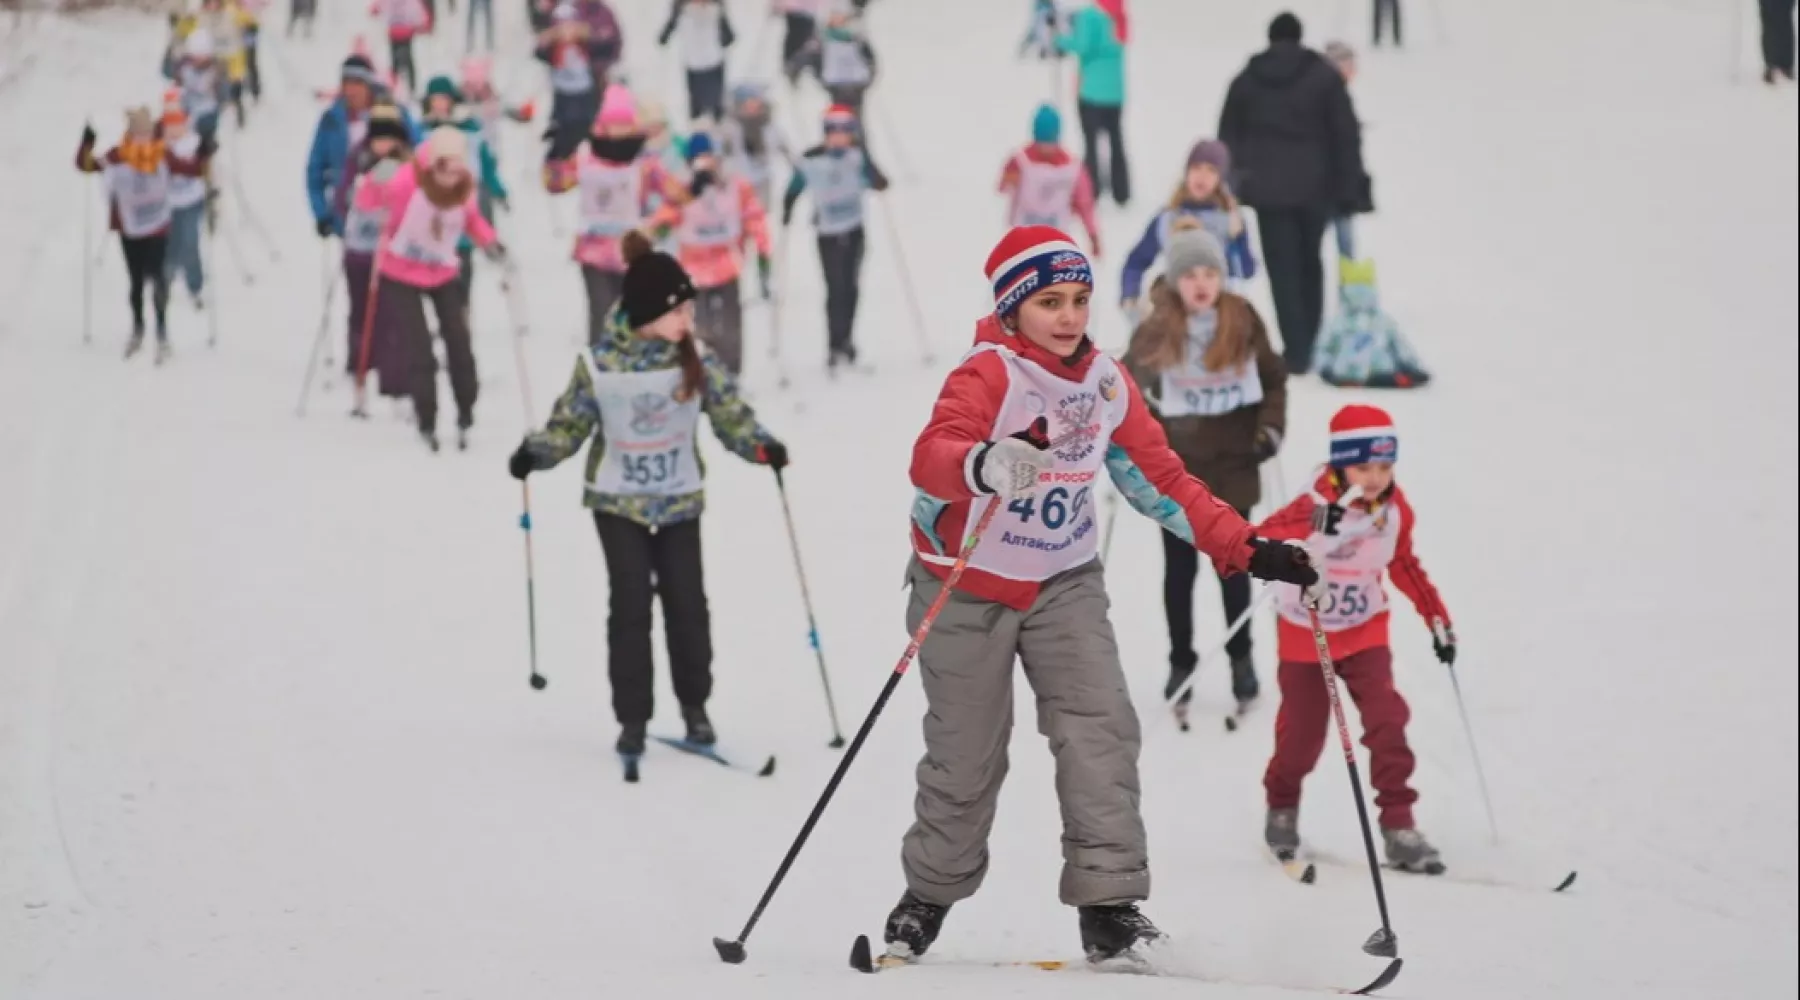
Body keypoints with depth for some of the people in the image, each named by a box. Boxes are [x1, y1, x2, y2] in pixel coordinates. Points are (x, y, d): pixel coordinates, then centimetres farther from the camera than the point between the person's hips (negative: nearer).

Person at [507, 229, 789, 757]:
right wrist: (534, 454, -18)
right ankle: (632, 718, 4)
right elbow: (570, 425, -3)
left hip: (679, 501, 2)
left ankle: (695, 706, 20)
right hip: (619, 502, -2)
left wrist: (760, 446, -22)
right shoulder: (599, 365, -12)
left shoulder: (697, 361, -7)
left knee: (687, 601, 1)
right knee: (631, 605, -6)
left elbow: (731, 413, -4)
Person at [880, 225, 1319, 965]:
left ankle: (1109, 908, -11)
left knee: (1101, 727, -12)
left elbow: (1160, 479, 6)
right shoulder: (986, 377, -21)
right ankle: (930, 893, 26)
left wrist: (1244, 548, -2)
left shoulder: (1106, 384, -1)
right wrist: (986, 465, -63)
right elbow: (931, 457, -39)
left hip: (1065, 583, 4)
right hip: (967, 587, -4)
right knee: (967, 757, 3)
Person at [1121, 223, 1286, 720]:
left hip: (1233, 466, 1)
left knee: (1233, 565, 11)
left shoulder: (1243, 321, -7)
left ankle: (1241, 658, 27)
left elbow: (1273, 378, 6)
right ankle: (1181, 664, 23)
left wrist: (1271, 427, -4)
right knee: (1180, 570, 10)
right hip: (1176, 469, -1)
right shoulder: (1156, 332, -11)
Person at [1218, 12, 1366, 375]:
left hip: (1268, 190, 0)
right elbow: (1346, 136, -3)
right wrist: (1350, 191, 1)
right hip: (1314, 189, 0)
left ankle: (1296, 351, -8)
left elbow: (1228, 139, 9)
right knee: (1308, 264, 17)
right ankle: (1308, 344, 20)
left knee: (1283, 269, 1)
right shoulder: (1324, 77, 0)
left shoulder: (1247, 80, 6)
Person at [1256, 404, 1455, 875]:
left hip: (1366, 632, 3)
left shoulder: (1395, 509, -7)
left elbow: (1404, 565, 10)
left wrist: (1438, 620, 10)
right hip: (1306, 636, -3)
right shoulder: (1314, 508, -23)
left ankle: (1399, 827, -7)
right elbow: (1259, 540, -40)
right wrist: (1314, 528, -59)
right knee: (1302, 733, 7)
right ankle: (1282, 810, 36)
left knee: (1388, 721, -12)